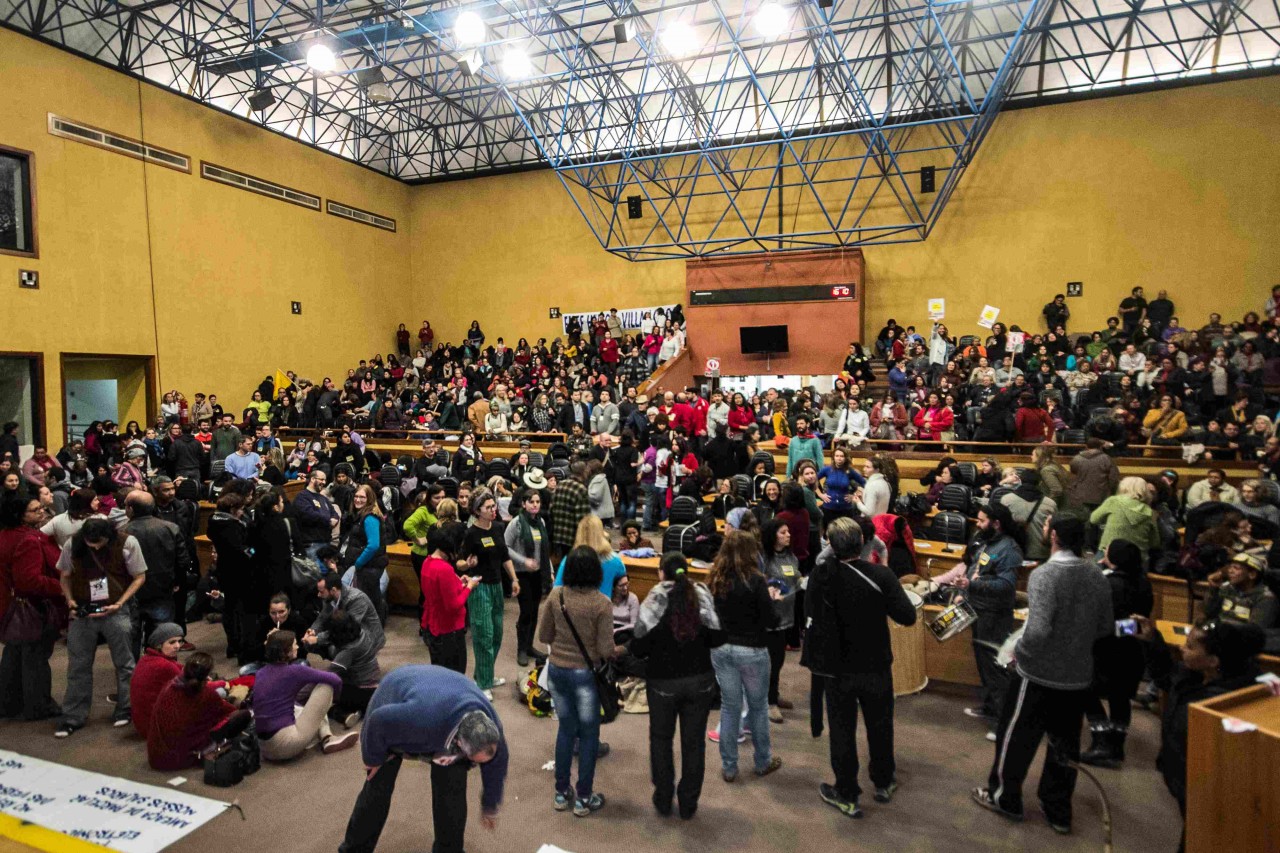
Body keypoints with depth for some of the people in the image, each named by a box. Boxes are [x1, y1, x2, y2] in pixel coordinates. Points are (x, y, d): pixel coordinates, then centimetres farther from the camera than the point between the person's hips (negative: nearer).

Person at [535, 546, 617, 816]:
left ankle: (561, 792, 34)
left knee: (566, 728, 22)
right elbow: (606, 650, -16)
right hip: (585, 674, -4)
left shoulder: (556, 596, -8)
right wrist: (622, 650, 4)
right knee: (588, 734, 14)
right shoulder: (601, 603, -19)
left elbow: (543, 636, 2)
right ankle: (583, 798, 26)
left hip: (557, 670, 4)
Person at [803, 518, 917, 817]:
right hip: (875, 666, 0)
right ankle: (883, 783, 43)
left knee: (842, 730, 15)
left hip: (837, 669, 0)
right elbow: (907, 616, -20)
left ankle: (847, 795, 28)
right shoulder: (881, 575, -22)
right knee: (880, 726, 23)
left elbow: (810, 613, -5)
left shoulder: (821, 576, -18)